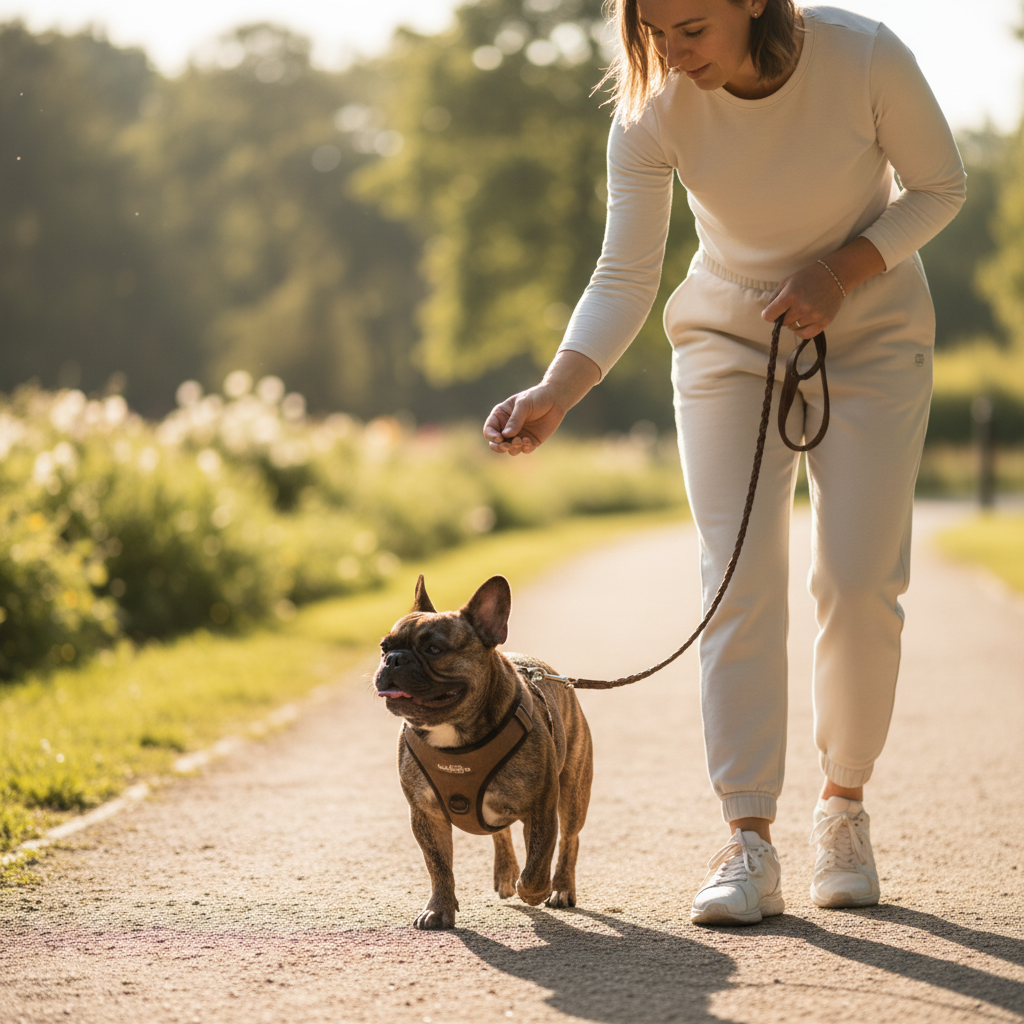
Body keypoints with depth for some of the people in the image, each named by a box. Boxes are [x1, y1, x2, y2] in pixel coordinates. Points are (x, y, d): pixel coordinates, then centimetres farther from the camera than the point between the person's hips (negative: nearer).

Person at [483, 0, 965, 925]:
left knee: (859, 582, -6)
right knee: (740, 583, -11)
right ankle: (749, 844, -10)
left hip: (871, 335, -1)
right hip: (730, 338, 1)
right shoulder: (652, 111, -20)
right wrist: (555, 395, -33)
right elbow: (625, 280, -18)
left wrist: (844, 267, -23)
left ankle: (844, 806, 15)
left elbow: (940, 187, -8)